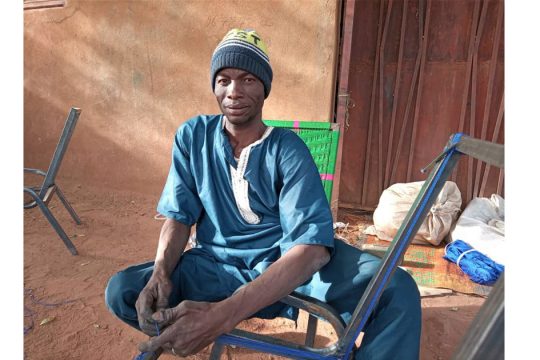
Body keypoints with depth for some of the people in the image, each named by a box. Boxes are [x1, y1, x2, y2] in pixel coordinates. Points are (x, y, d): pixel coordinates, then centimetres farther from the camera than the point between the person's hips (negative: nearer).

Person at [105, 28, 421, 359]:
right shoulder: (192, 136, -2)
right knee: (121, 291, -18)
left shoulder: (288, 149, -12)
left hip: (289, 265, -2)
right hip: (218, 264, 3)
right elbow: (179, 215, 0)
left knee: (397, 291, -25)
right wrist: (160, 273, -22)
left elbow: (312, 246, -24)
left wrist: (223, 313, -36)